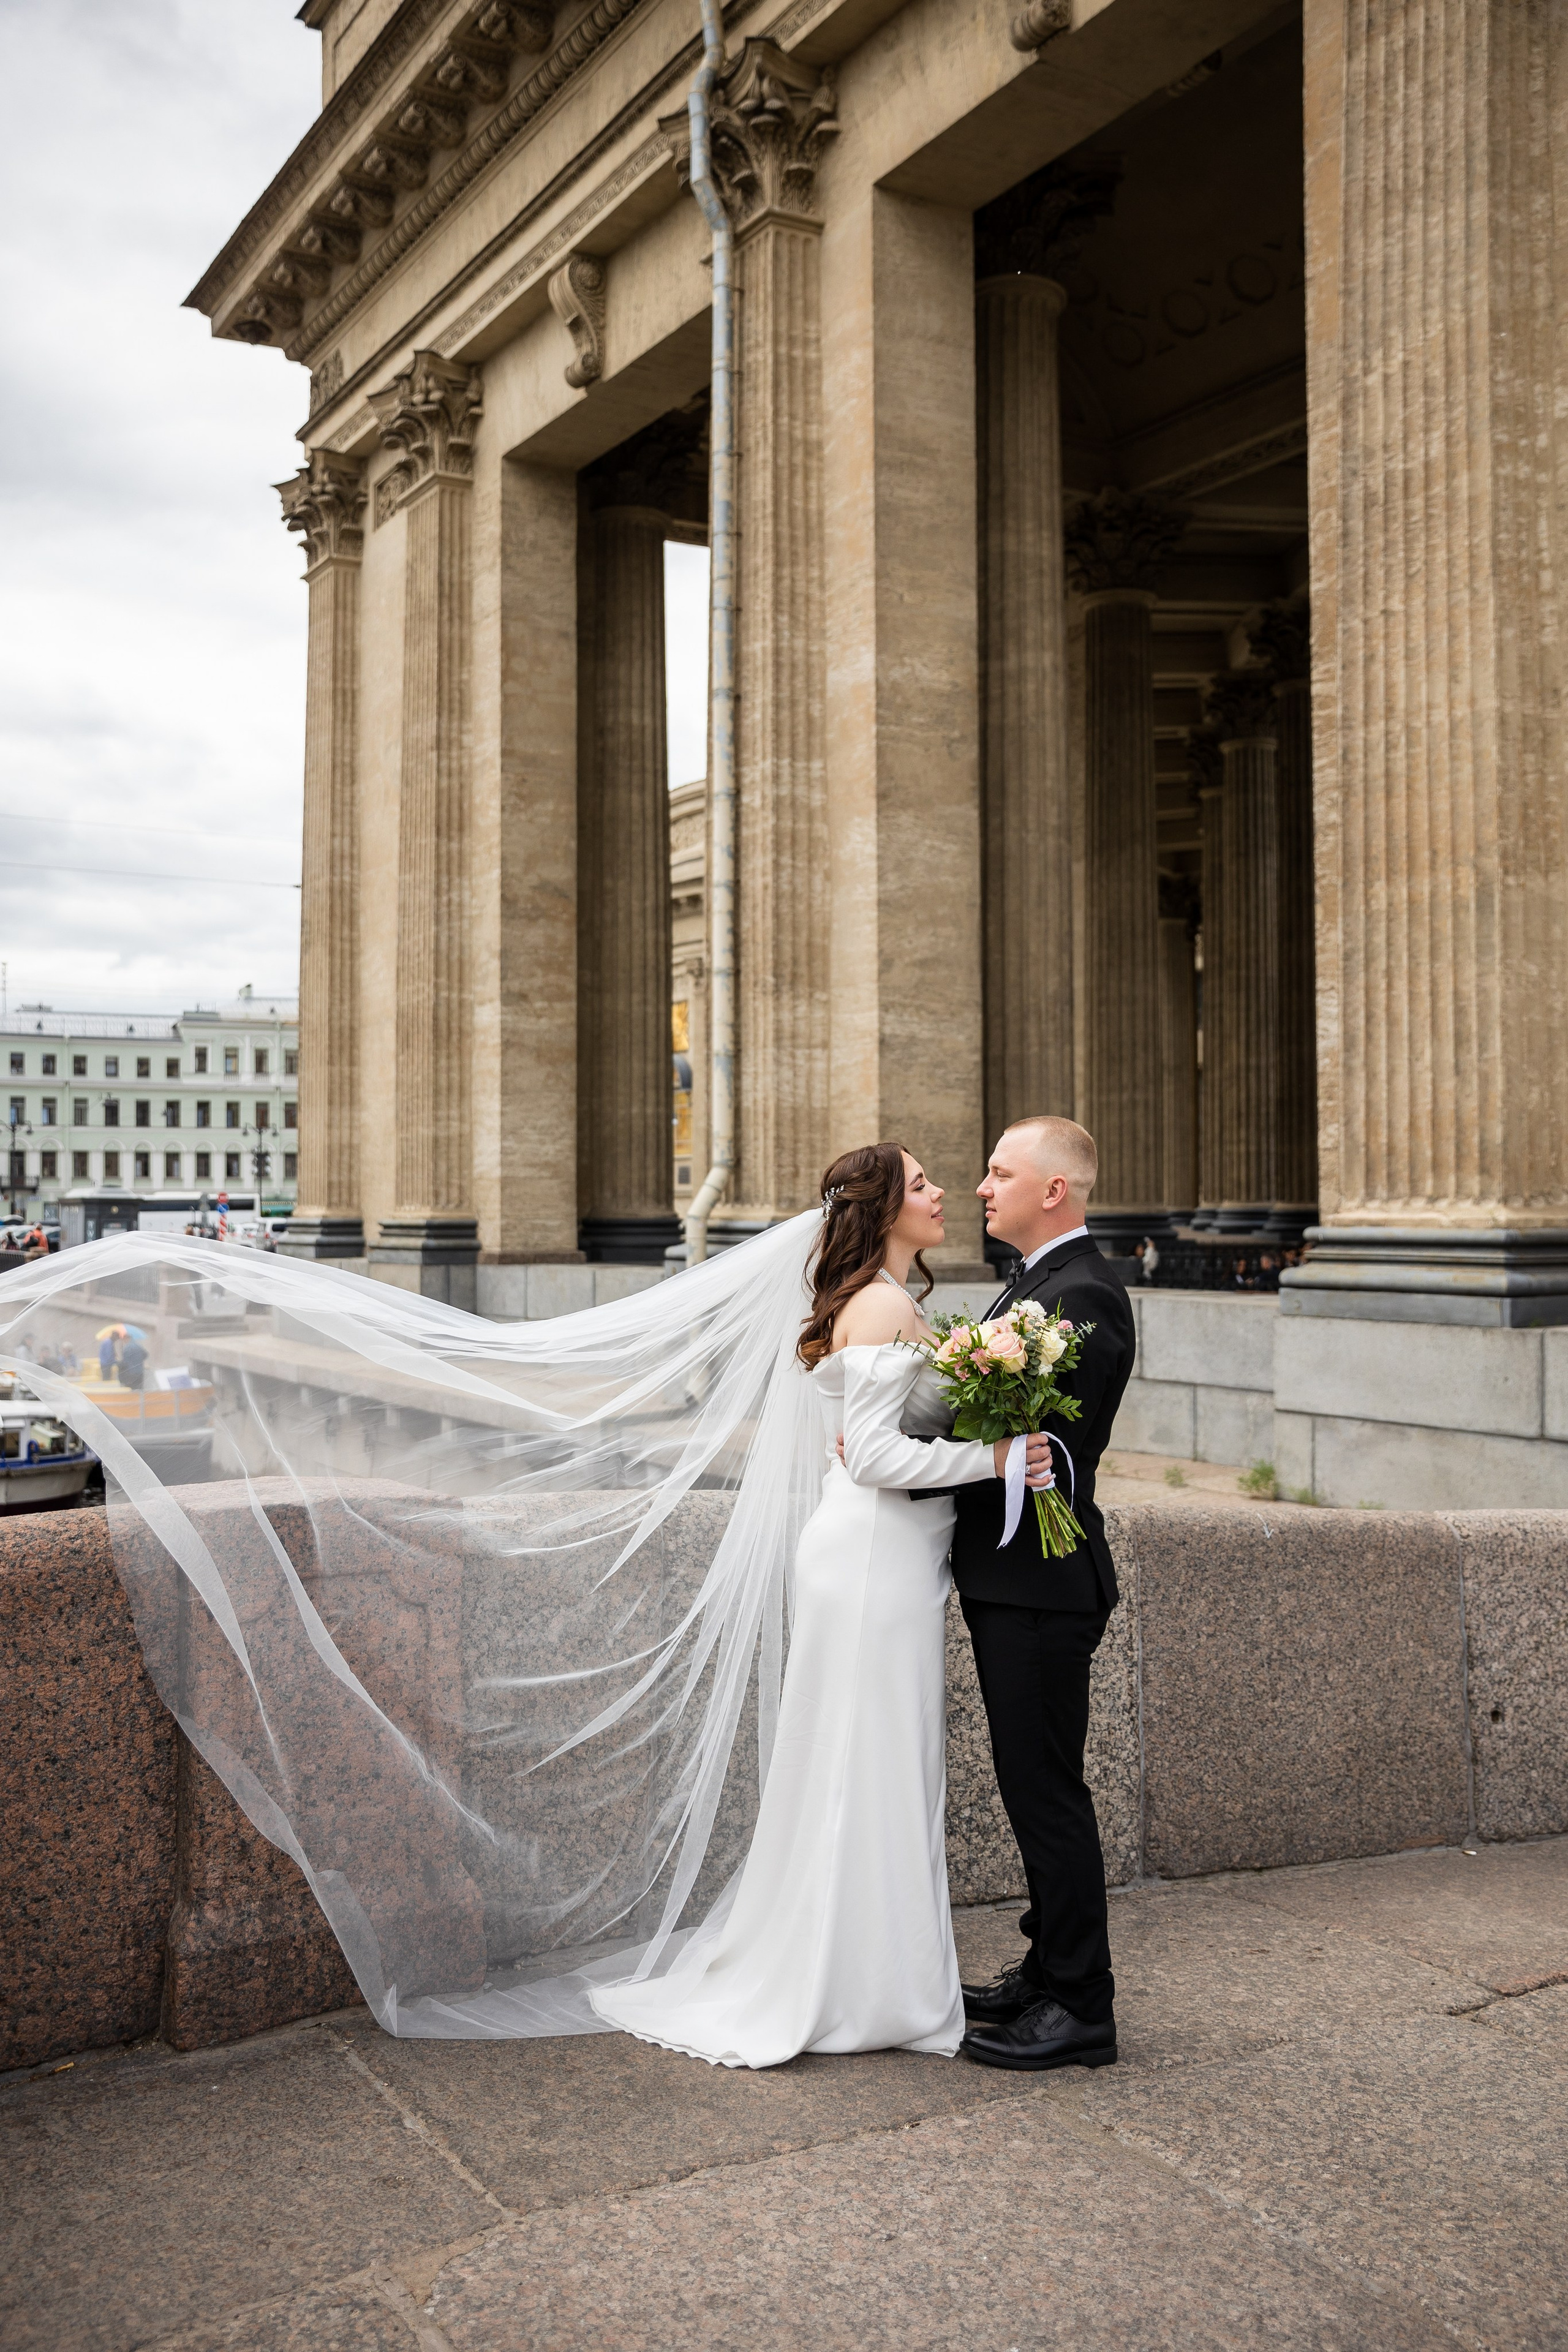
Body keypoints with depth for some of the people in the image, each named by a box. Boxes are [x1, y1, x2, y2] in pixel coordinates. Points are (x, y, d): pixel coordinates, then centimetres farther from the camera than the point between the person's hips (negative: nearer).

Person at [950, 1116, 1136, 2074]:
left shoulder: (1084, 1295, -18)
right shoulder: (1032, 1286, 16)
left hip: (1040, 1582, -10)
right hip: (1009, 1577, 10)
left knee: (1048, 1792, 0)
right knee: (1035, 1788, 18)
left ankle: (1081, 2010, 12)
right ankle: (1050, 1972, 32)